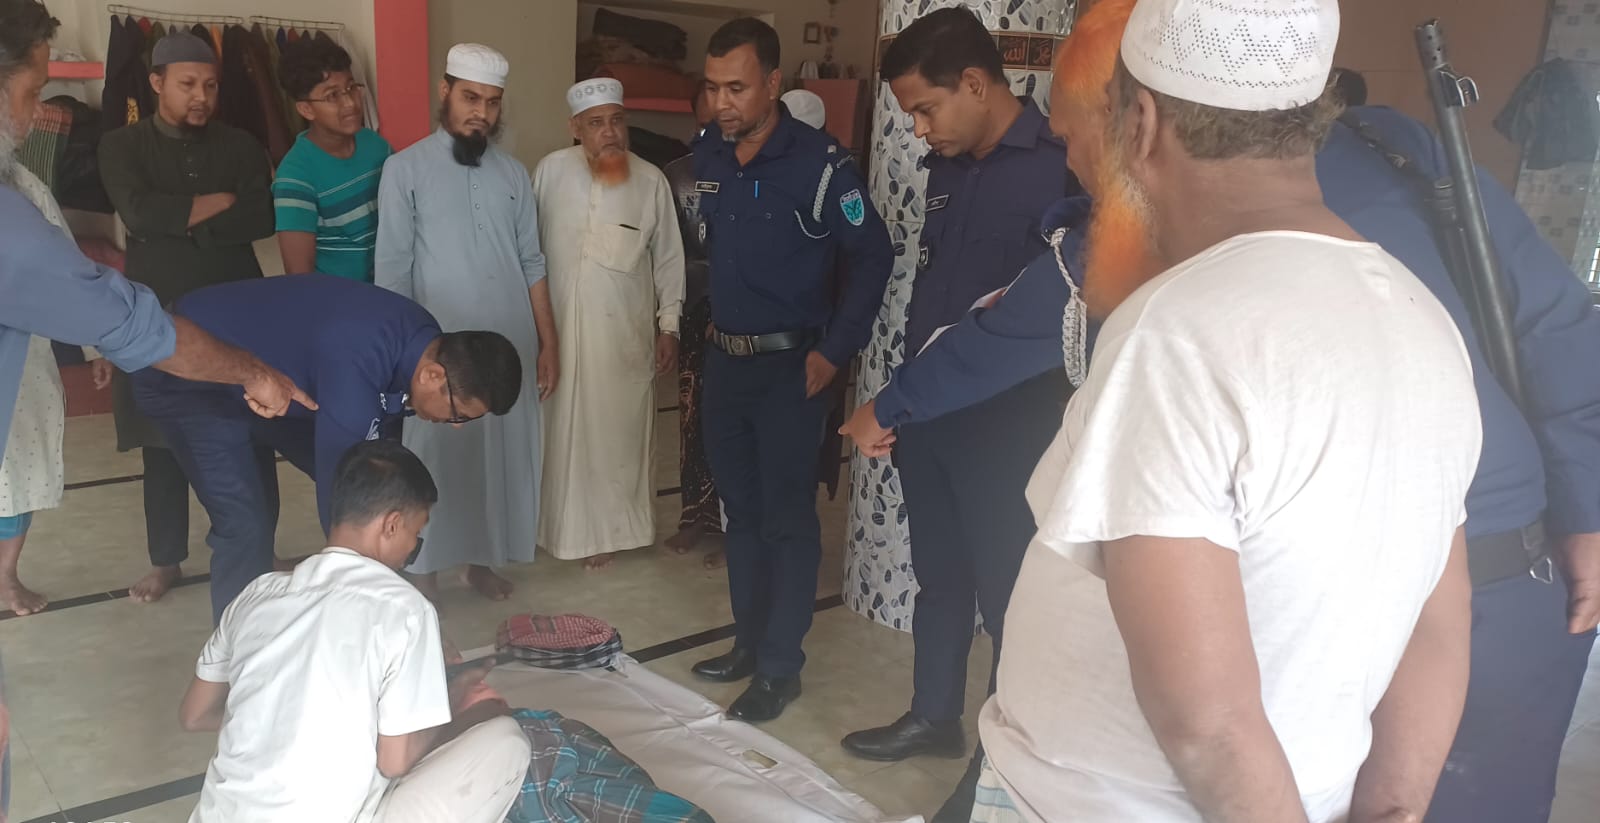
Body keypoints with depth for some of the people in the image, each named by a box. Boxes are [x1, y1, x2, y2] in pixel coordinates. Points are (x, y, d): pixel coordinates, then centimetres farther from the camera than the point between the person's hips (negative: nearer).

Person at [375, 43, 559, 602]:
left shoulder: (513, 174, 9)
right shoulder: (406, 169, -2)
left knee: (502, 456, 11)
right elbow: (392, 272, -4)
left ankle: (482, 559, 28)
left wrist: (548, 343, 6)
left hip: (511, 347, 4)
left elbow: (531, 264, 10)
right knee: (434, 460, 5)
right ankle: (424, 574, 19)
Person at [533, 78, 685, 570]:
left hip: (625, 334, -1)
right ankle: (564, 525, 28)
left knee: (617, 432, 6)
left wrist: (669, 325, 3)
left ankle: (608, 530, 23)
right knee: (563, 430, 10)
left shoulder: (651, 181, -5)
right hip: (559, 327, 1)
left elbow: (668, 257, 2)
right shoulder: (550, 171, -4)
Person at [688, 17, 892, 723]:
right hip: (725, 359, 7)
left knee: (787, 518, 1)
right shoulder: (707, 155, 4)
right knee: (741, 510, 15)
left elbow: (872, 255, -12)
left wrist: (835, 351, -13)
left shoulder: (818, 162, -15)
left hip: (789, 365, -6)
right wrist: (714, 319, 16)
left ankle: (780, 667, 13)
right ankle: (749, 642, 30)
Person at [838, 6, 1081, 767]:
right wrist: (899, 398, 14)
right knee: (939, 575, 18)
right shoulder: (947, 167, 10)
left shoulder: (1057, 166, -15)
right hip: (927, 413, 7)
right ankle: (935, 716, 34)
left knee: (1007, 590, 5)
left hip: (1005, 423, -7)